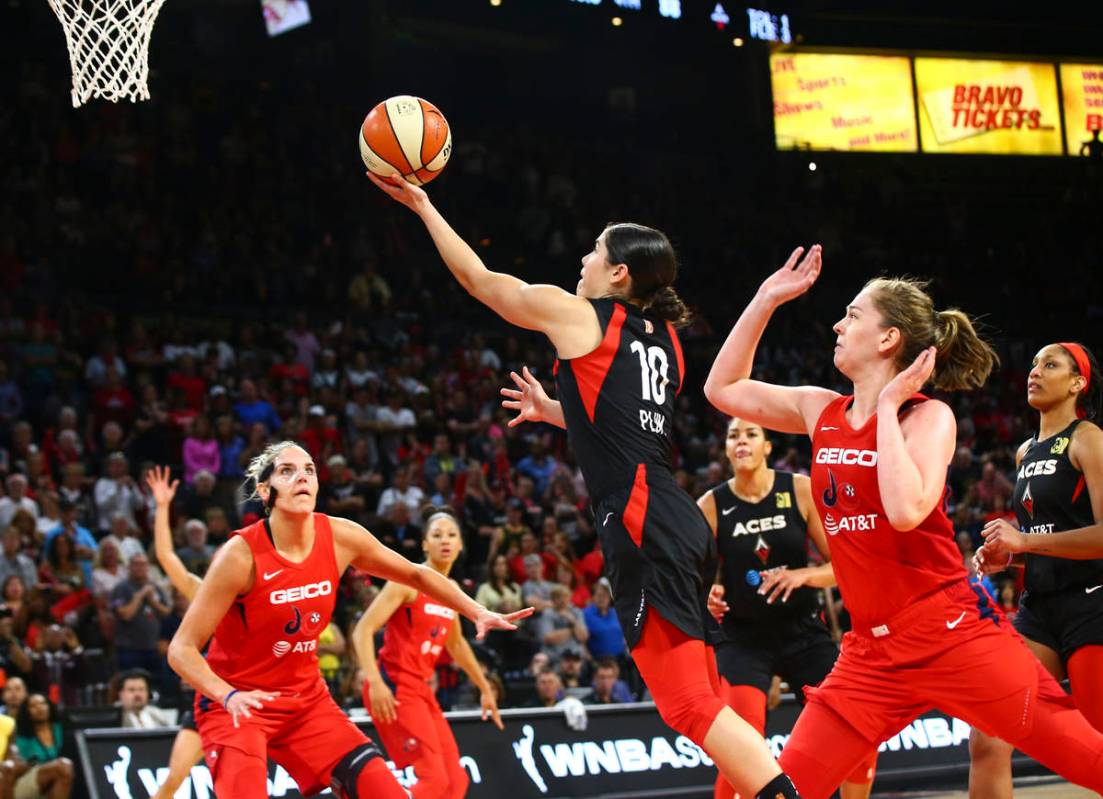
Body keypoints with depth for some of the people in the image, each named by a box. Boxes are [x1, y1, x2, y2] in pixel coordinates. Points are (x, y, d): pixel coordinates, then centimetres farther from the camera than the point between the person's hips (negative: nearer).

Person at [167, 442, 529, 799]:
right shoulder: (241, 554, -22)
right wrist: (228, 695, -38)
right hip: (235, 704, -5)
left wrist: (479, 613, 4)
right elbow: (182, 649, -22)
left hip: (307, 699, 6)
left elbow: (416, 575, 11)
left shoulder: (341, 537, -8)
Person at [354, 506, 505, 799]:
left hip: (420, 688, 9)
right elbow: (363, 630, -18)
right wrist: (375, 682, -30)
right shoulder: (409, 580, -11)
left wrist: (484, 688, 33)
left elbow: (456, 644, 30)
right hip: (393, 685, -9)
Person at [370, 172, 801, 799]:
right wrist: (549, 411, 45)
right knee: (703, 702, 12)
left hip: (641, 528, -8)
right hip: (682, 527, 8)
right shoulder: (664, 340, 20)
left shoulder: (577, 315, 0)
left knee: (691, 705, -11)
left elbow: (478, 278, 13)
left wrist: (422, 205, 25)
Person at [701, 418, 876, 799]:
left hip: (802, 629, 2)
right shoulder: (711, 506, -7)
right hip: (743, 637, -2)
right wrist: (708, 596, -21)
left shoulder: (801, 491, -6)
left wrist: (803, 575, -24)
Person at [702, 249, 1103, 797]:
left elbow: (906, 511, -26)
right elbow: (722, 388, 16)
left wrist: (888, 409, -17)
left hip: (953, 635, -6)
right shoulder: (823, 412, 8)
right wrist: (765, 301, 10)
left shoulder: (928, 415, -9)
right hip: (872, 650, 6)